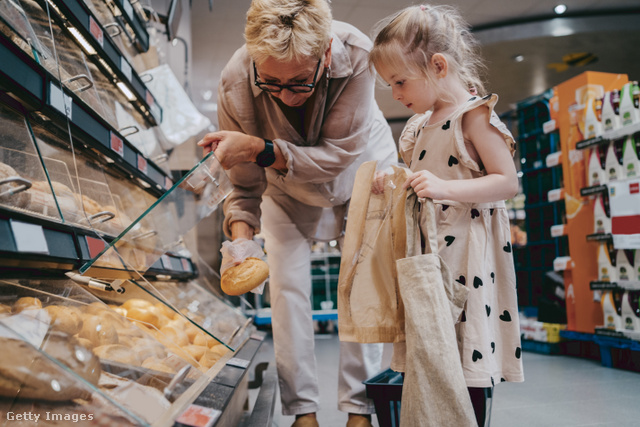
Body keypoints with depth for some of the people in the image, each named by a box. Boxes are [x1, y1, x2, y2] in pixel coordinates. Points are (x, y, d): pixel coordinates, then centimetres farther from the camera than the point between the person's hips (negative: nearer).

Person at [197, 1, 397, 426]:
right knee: (286, 286, -5)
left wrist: (259, 148, -48)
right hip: (287, 184, 1)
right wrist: (241, 239, -43)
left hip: (363, 168, -1)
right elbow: (246, 186, -24)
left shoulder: (357, 55, -40)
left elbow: (337, 156, -36)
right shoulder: (235, 83, -34)